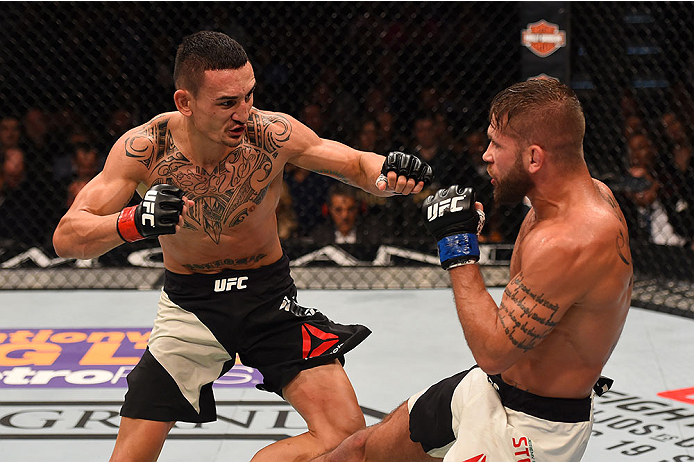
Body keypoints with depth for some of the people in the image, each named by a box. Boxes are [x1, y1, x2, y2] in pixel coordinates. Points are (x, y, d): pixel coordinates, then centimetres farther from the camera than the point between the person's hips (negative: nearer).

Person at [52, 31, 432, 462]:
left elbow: (356, 163, -5)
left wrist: (388, 173, -29)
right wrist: (135, 221, -40)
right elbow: (66, 238, -20)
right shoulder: (145, 147, -20)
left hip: (269, 295, 1)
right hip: (190, 303, -1)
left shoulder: (270, 134, -19)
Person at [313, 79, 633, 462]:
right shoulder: (592, 192, -3)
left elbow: (492, 351, -29)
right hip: (489, 387, 10)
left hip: (532, 428, -10)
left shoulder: (572, 243, -33)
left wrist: (458, 249, -23)